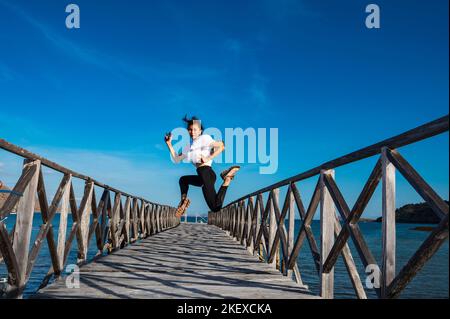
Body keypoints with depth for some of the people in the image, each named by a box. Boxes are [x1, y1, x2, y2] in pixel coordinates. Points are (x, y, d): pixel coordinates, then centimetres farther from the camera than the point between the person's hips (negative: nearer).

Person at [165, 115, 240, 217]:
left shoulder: (204, 138, 1)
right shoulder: (189, 147, 22)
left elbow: (221, 146, -10)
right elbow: (176, 159, 23)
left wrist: (209, 158, -15)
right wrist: (169, 144, 19)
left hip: (206, 173, -8)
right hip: (201, 176, 8)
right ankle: (183, 200, 16)